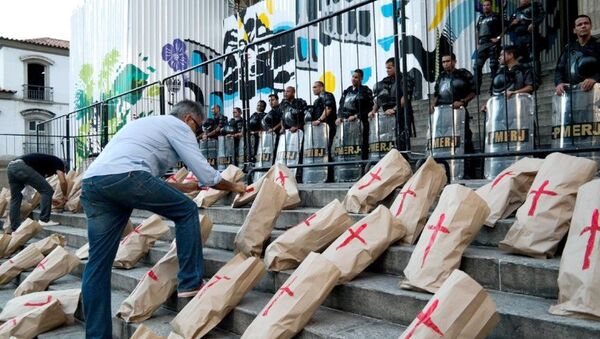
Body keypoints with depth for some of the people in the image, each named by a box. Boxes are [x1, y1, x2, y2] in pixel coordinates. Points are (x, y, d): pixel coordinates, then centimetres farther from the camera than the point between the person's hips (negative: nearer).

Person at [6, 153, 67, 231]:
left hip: (10, 167, 9)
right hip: (22, 167, -9)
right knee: (47, 190, 0)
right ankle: (44, 220, 3)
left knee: (15, 198, 17)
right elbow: (63, 181, 5)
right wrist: (64, 195, 22)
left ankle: (15, 229, 20)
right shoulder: (58, 162, 17)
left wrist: (49, 199, 47)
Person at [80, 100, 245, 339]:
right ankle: (190, 283, 11)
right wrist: (233, 187, 24)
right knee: (187, 211, 9)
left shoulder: (147, 123, 38)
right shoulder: (178, 126, 13)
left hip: (90, 183, 9)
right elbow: (206, 175, 7)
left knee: (98, 263, 9)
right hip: (124, 176, -8)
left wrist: (181, 187, 43)